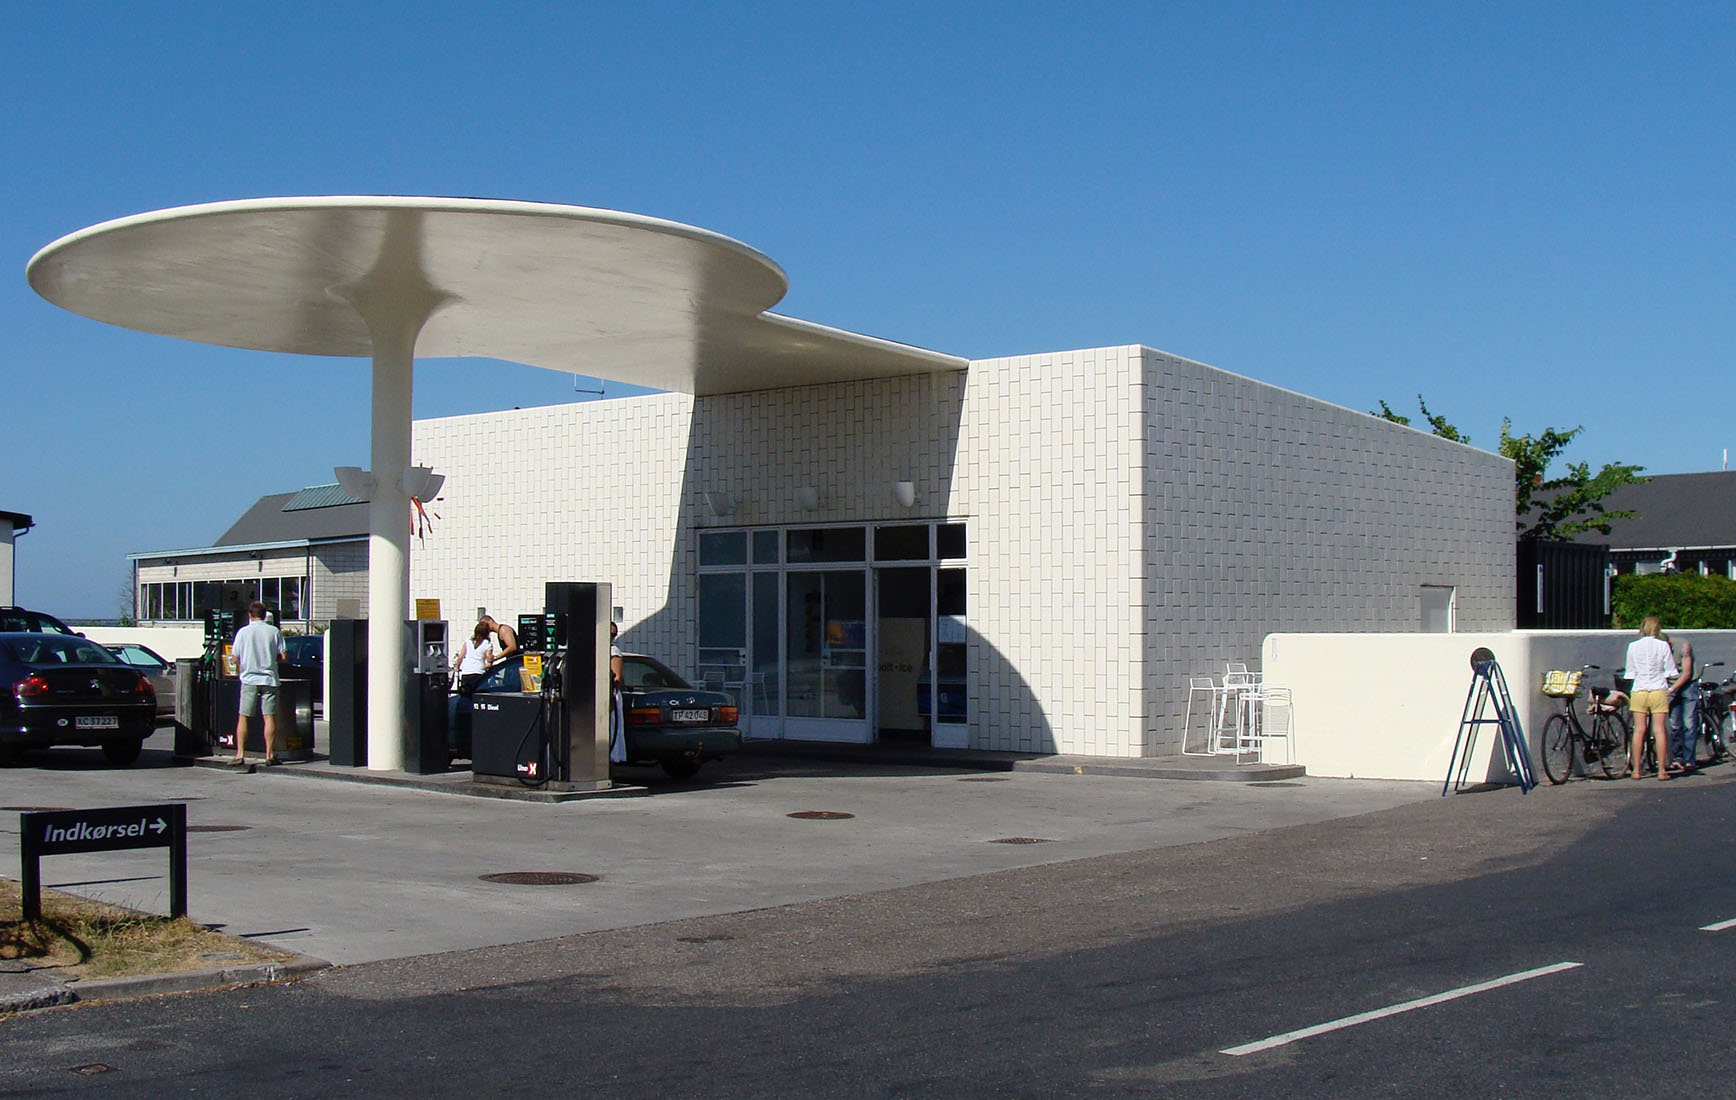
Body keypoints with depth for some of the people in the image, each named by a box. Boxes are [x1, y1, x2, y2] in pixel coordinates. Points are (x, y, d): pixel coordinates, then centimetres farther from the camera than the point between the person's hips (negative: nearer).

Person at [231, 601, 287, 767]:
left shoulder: (243, 632, -1)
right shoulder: (275, 632, 0)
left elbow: (236, 659, 2)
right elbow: (283, 656, -1)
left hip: (249, 679, 0)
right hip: (269, 679, 0)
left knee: (243, 718, 5)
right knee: (269, 717, 2)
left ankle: (240, 754, 1)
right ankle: (270, 755, 1)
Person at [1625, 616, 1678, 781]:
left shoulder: (1633, 646, 1)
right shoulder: (1663, 645, -4)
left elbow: (1630, 672, 7)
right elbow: (1671, 672, -1)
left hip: (1639, 691, 1)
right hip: (1659, 690, -1)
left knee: (1639, 730, 5)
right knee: (1659, 730, 0)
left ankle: (1636, 770, 5)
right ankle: (1662, 770, 0)